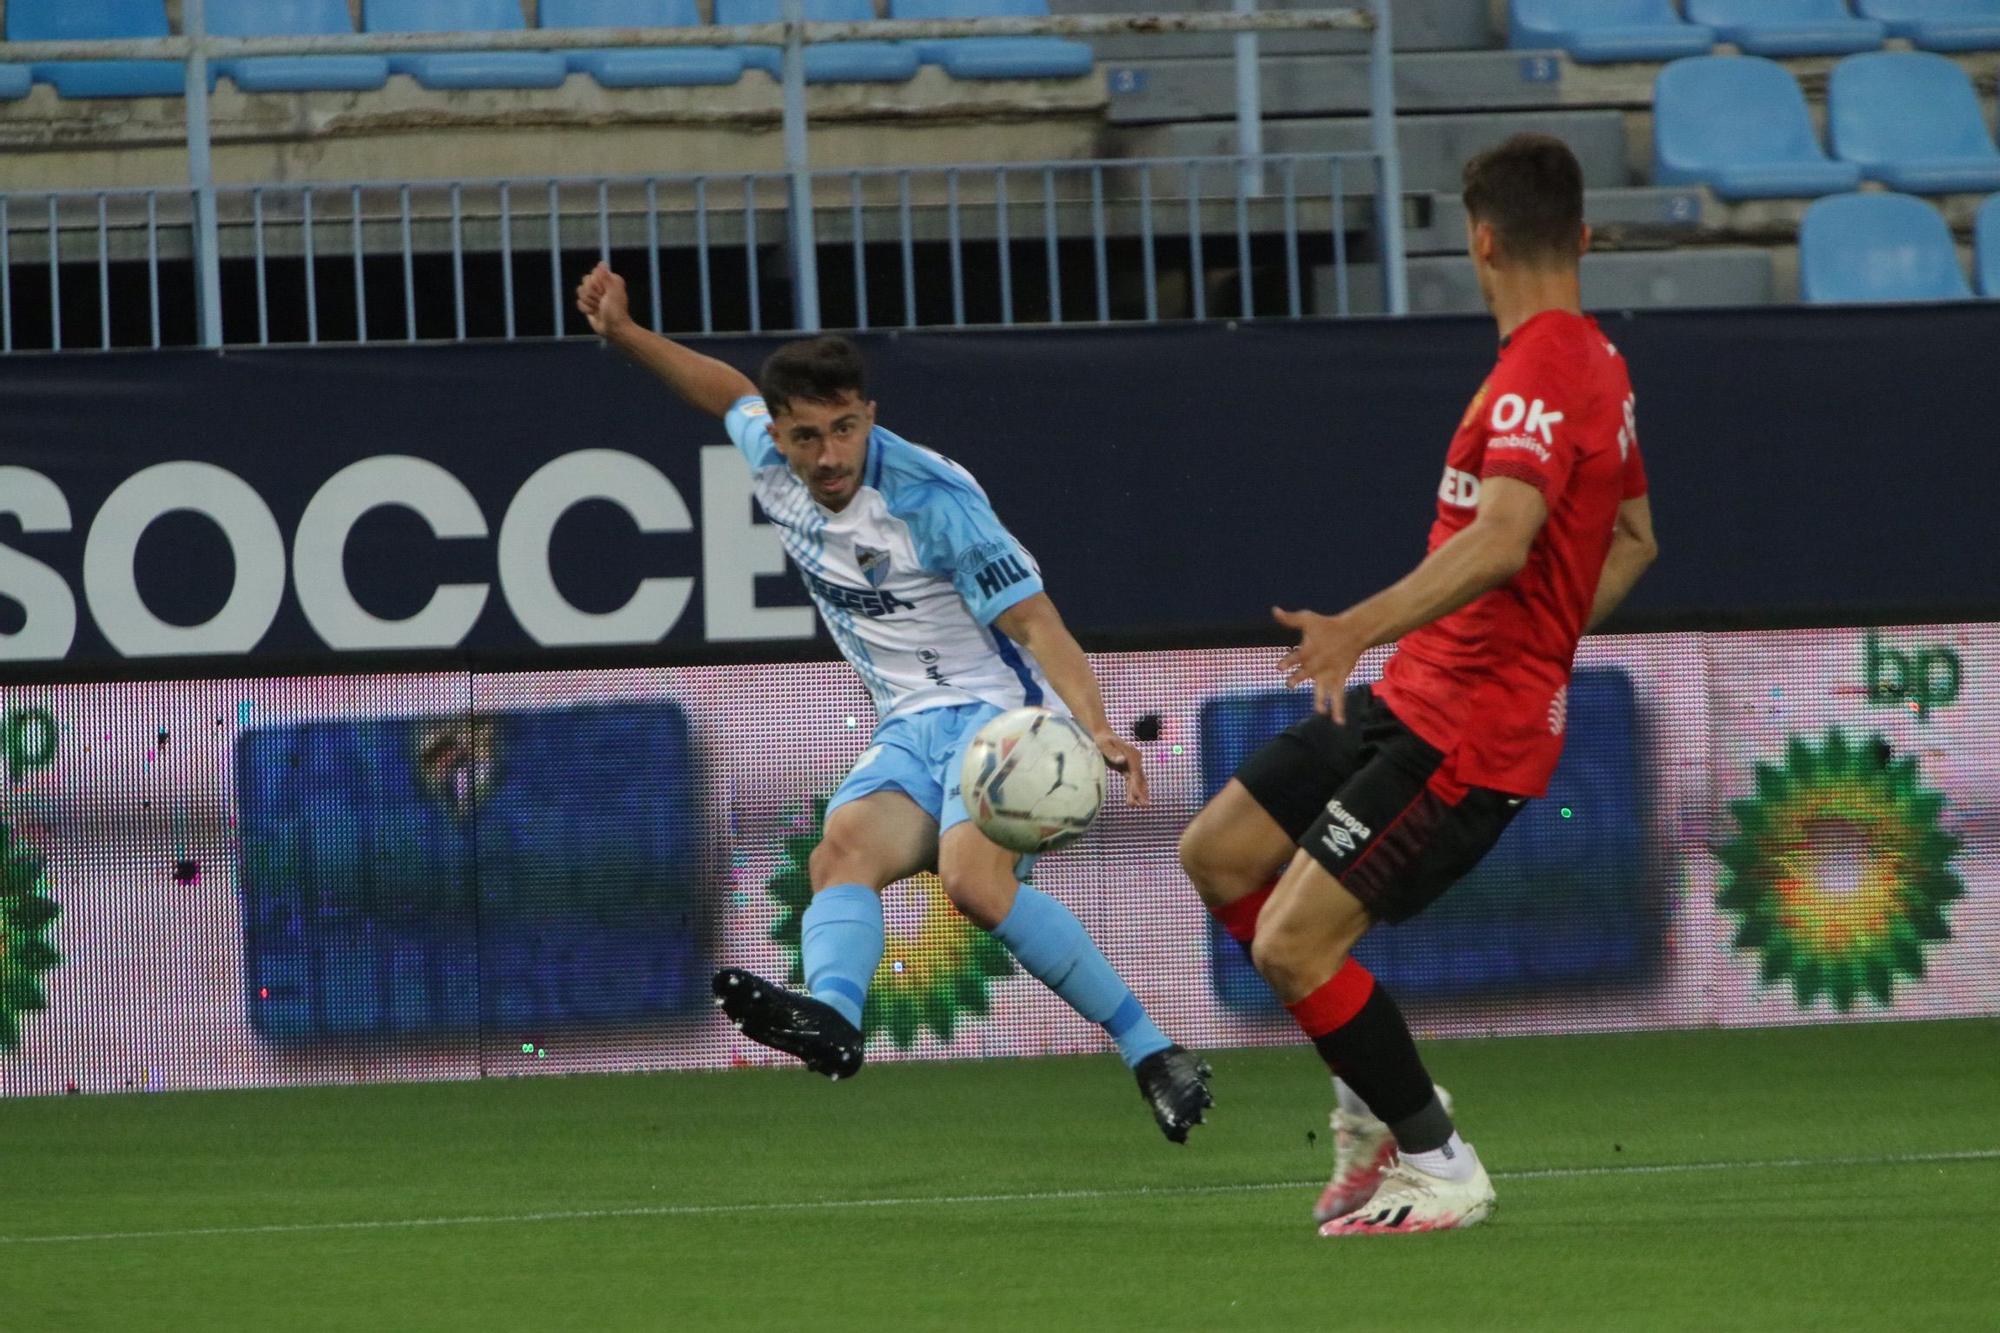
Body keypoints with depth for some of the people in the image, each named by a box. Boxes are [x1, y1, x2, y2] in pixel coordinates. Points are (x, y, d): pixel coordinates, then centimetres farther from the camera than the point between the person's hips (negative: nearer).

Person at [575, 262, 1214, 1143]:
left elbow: (1032, 621, -20)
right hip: (908, 730, 7)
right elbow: (732, 393, 27)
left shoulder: (931, 499, -19)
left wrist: (1096, 728, -34)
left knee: (974, 879, -32)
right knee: (843, 853, -25)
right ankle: (832, 1018, -53)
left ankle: (1154, 1056, -27)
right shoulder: (771, 461, 1)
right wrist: (623, 333, 20)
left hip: (994, 708, -7)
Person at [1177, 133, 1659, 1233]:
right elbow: (1633, 539, 26)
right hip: (1414, 697, 10)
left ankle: (1438, 1167, 3)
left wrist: (1362, 627, -46)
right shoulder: (1594, 361, 13)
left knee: (1290, 945, -13)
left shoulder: (1541, 371, -19)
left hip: (1465, 732, -10)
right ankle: (1381, 1100, 20)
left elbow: (1501, 541, -36)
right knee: (1217, 853, 13)